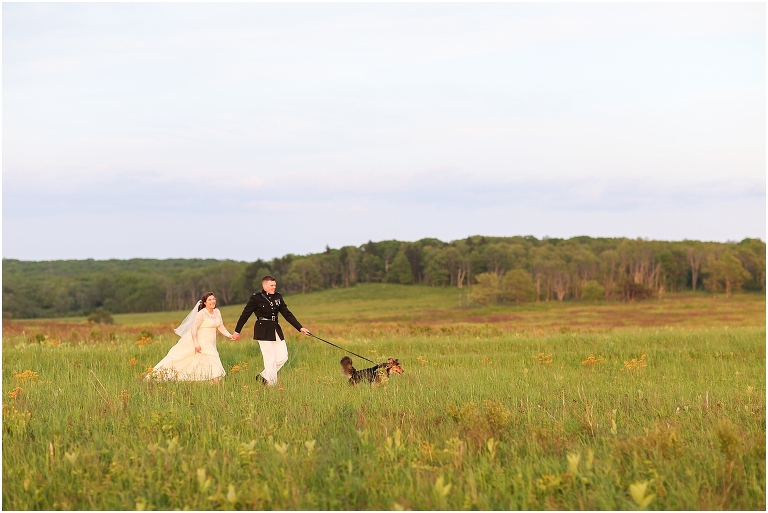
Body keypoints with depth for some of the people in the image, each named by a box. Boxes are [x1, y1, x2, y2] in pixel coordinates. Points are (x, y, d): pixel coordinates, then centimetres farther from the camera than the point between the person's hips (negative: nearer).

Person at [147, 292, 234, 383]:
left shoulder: (217, 312, 7)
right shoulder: (201, 313, -15)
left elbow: (221, 327, 12)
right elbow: (193, 329, -16)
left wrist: (229, 335, -3)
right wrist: (196, 344, -22)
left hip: (210, 343, 8)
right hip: (201, 341, -8)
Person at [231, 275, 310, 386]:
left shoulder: (278, 297, 9)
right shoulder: (256, 298, -7)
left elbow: (287, 314, 11)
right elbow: (245, 314, -1)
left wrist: (300, 328, 5)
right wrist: (237, 331, 3)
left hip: (276, 330, 7)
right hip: (263, 331, -6)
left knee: (283, 357, 4)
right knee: (270, 359, -7)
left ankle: (263, 376, 19)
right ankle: (271, 383, 3)